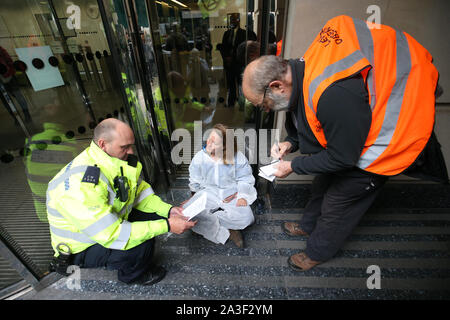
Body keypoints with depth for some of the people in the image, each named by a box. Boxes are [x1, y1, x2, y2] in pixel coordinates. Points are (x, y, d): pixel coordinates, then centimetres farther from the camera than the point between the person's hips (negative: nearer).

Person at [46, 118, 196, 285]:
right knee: (142, 244, -29)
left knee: (157, 215, -2)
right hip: (83, 248, -7)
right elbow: (111, 235, -37)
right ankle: (132, 274, 9)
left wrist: (168, 210, -17)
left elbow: (141, 191, -1)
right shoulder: (81, 185, -37)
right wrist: (167, 226, -36)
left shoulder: (122, 160, -12)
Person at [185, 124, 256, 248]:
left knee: (246, 218, -28)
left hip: (232, 194, -1)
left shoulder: (237, 157, -11)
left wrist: (243, 196, -17)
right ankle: (227, 232, -18)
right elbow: (195, 182, 6)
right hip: (208, 193, 1)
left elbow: (245, 179, -3)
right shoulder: (199, 157, -6)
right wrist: (195, 200, 9)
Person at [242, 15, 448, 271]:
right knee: (324, 182, 20)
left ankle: (317, 252, 31)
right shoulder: (300, 71, -10)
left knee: (339, 201, 4)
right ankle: (308, 226, 45)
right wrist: (291, 143, -7)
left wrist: (293, 166, -19)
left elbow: (342, 158, -28)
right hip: (351, 135, 8)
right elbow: (306, 122, 6)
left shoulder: (334, 96, -40)